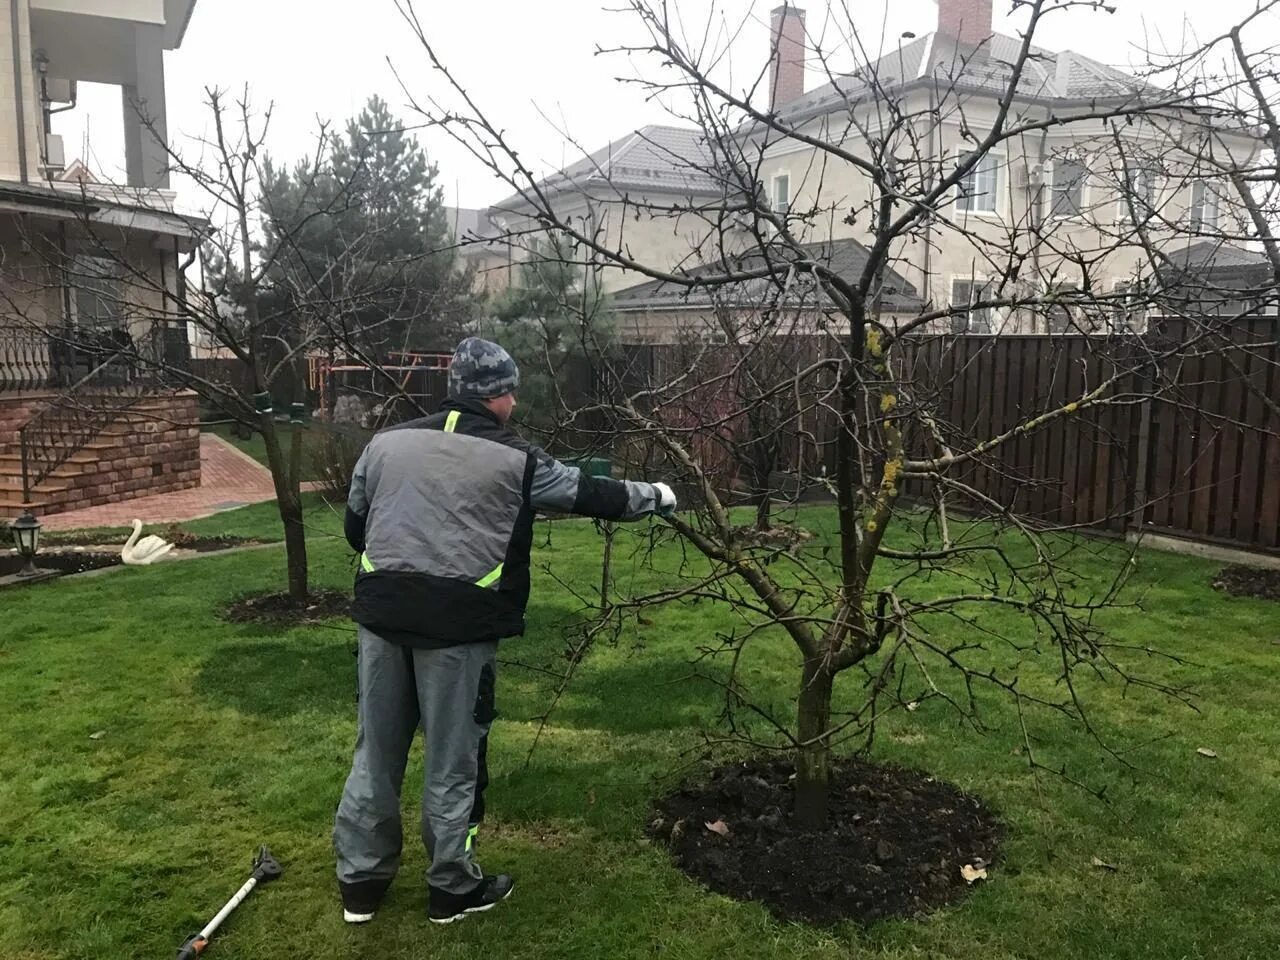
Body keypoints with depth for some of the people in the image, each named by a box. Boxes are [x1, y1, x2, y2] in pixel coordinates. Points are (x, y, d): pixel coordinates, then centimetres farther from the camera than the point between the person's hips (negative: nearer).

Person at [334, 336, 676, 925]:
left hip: (381, 614, 5)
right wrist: (655, 496, 23)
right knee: (452, 761, 9)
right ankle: (452, 888, 24)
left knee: (376, 753, 16)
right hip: (458, 625, -4)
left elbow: (355, 527, 15)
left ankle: (360, 883, 28)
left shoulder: (386, 442, 9)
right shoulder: (513, 460, -3)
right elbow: (591, 495, 7)